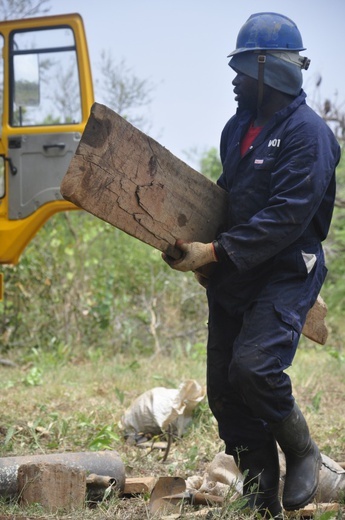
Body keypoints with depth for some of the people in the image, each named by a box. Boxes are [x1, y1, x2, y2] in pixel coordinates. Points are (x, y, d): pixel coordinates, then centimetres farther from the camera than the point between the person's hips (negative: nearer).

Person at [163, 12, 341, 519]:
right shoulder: (239, 126, 13)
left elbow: (287, 217, -22)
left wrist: (216, 252, -24)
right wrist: (192, 236, 7)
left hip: (286, 273, -8)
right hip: (231, 278, 8)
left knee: (253, 367, -27)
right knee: (225, 392, 5)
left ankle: (303, 452, 1)